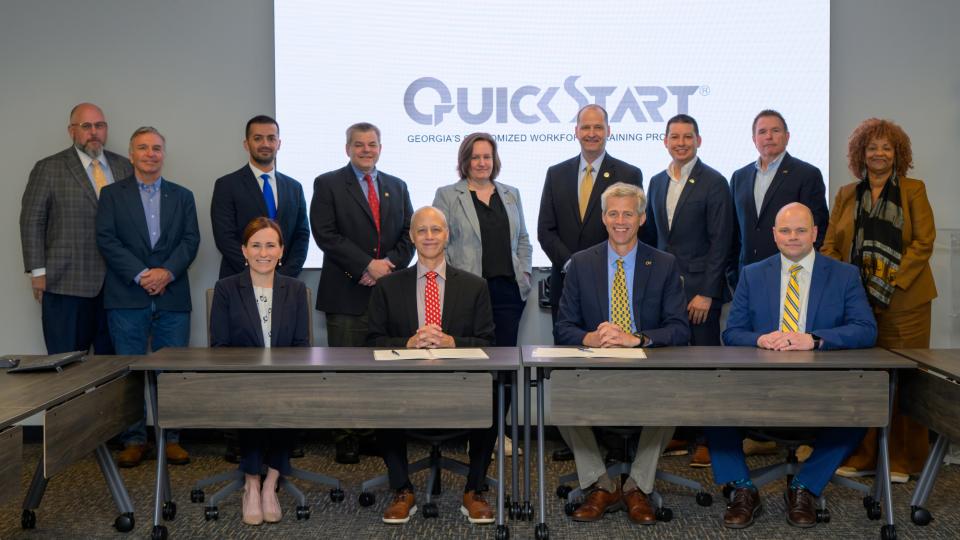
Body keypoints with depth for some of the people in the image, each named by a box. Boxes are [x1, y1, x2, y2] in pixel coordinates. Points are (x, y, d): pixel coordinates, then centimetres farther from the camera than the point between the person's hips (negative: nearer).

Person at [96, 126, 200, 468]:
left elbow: (191, 239, 4)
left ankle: (171, 438, 11)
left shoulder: (182, 196, 14)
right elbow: (107, 239, -2)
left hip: (172, 297, 1)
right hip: (127, 298, -1)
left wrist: (167, 272, -12)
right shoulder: (112, 195, 9)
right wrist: (141, 274, -13)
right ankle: (133, 440, 12)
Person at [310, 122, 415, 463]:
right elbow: (325, 234, -8)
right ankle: (346, 438, 9)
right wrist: (367, 265, -14)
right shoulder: (328, 184, 3)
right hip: (346, 293, -3)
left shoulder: (397, 187, 16)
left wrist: (388, 265, -7)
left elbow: (409, 233, 11)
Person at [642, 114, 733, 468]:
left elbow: (720, 242, -9)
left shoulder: (713, 183, -5)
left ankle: (706, 440, 9)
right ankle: (681, 432, 19)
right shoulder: (657, 182, 13)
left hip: (699, 290, -5)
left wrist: (706, 293, -14)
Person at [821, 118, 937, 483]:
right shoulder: (846, 195, 13)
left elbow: (924, 242, -3)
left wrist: (891, 283, -12)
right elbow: (830, 245, 10)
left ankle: (902, 461, 11)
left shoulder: (913, 191, 5)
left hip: (903, 300, -2)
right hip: (856, 301, 2)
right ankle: (860, 457, 12)